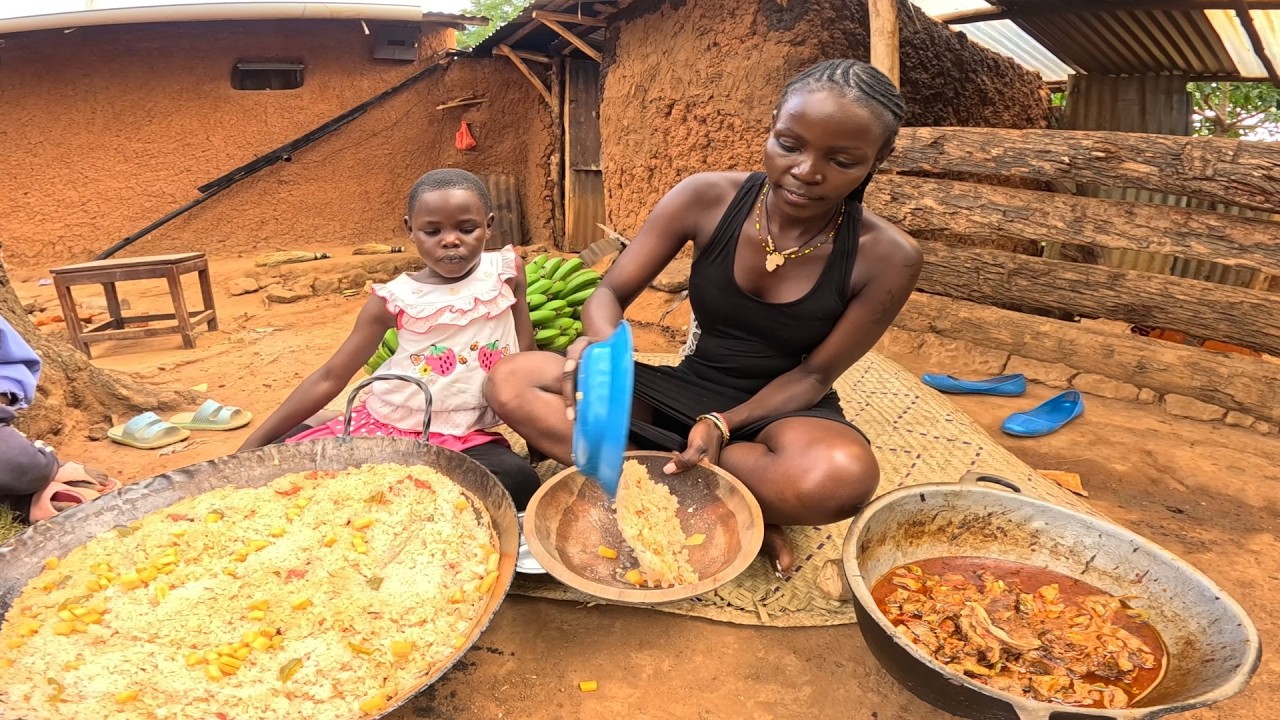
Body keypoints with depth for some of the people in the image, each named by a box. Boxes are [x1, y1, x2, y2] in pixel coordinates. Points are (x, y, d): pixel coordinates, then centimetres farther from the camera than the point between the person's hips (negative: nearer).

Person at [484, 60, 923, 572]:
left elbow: (815, 373, -8)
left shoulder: (888, 258, -15)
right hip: (684, 392, 3)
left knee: (840, 475, -40)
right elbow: (609, 294, -7)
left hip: (779, 411, -2)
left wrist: (724, 425, -24)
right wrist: (604, 347, -31)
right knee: (511, 382, -20)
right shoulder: (708, 198, -13)